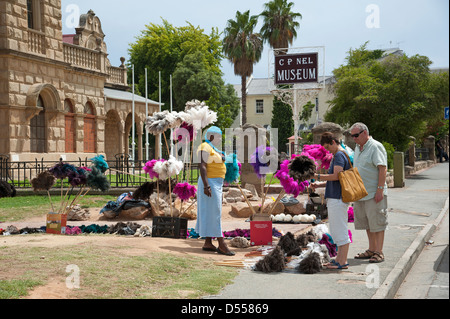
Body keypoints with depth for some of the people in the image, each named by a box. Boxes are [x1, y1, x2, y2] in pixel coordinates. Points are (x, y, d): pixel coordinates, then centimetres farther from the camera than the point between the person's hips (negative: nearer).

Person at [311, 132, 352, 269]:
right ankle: (339, 259, 21)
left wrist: (317, 176, -16)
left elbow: (336, 176, -21)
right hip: (335, 198, 11)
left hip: (338, 199, -11)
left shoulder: (339, 155, -11)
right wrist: (320, 184, 12)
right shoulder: (338, 155, 20)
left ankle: (342, 262, -2)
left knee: (340, 230, -6)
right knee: (337, 231, 15)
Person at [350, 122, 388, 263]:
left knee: (377, 223, -3)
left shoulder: (376, 147, -12)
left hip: (375, 193, -9)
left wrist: (380, 189, -22)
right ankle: (371, 250, 23)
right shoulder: (358, 148, 15)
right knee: (366, 223, 13)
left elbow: (383, 169, -17)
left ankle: (379, 252, 2)